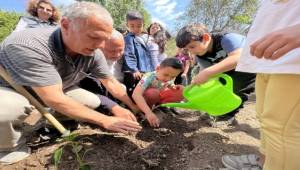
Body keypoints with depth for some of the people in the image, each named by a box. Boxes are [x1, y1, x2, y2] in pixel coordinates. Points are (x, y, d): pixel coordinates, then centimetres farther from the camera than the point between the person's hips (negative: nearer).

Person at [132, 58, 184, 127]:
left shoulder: (169, 80, -14)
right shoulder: (149, 77, -33)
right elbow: (136, 94, -45)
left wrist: (174, 88, -18)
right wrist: (149, 113, -52)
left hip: (158, 97, 6)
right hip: (142, 99, -5)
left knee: (181, 91, -12)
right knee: (152, 93, -40)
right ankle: (149, 107, -11)